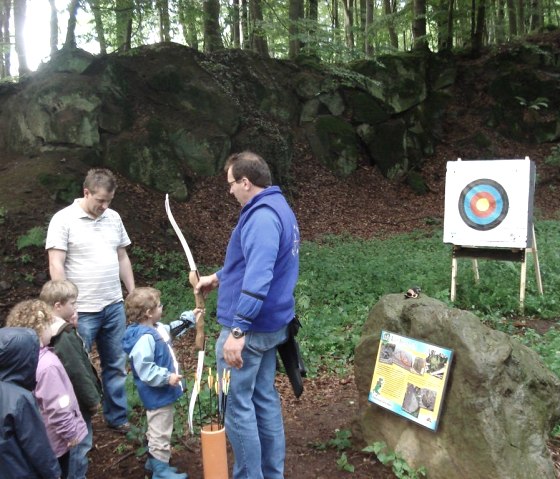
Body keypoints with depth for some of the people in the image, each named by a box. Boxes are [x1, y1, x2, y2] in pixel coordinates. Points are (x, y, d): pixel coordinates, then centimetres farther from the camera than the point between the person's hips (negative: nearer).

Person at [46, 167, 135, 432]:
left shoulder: (113, 218, 7)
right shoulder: (64, 219, -10)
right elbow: (56, 266, -13)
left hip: (114, 306, 5)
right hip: (81, 311, -5)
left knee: (116, 365, 13)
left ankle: (116, 417, 28)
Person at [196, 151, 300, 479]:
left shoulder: (262, 216, -21)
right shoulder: (279, 208, 12)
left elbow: (258, 278, -29)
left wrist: (237, 331, -30)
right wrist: (219, 278, 26)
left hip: (250, 327, -10)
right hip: (272, 324, 10)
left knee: (237, 406, 2)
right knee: (264, 398, 18)